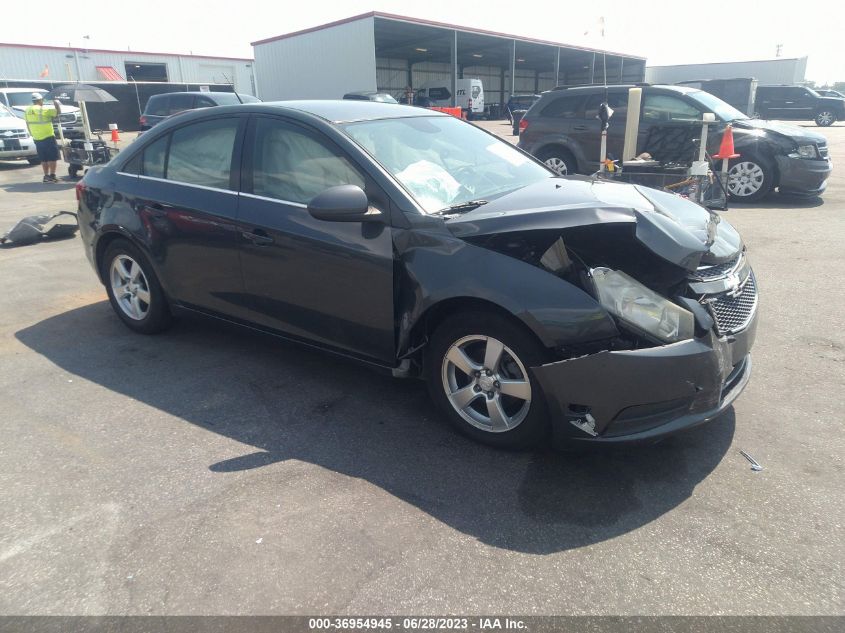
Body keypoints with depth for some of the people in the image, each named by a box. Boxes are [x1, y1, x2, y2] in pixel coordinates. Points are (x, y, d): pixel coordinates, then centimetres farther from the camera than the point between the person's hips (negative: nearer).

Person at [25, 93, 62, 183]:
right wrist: (56, 103, 6)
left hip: (37, 138, 7)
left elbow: (28, 124, 15)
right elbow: (58, 112, -10)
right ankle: (52, 176, -4)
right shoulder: (44, 109, -13)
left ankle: (46, 176, 13)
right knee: (52, 157, -1)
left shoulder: (27, 111, 10)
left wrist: (32, 134, 24)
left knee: (43, 159, 13)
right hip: (48, 137, -7)